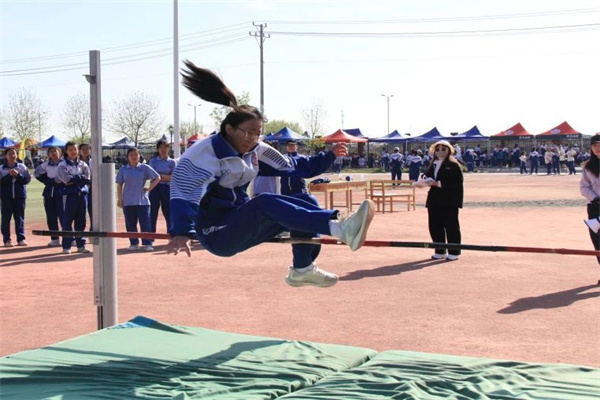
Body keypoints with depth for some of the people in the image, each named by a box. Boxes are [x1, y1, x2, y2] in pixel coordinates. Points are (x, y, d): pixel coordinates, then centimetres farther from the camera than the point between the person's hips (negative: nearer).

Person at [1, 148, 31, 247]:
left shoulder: (22, 167, 4)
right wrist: (9, 175, -18)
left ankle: (21, 238, 9)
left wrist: (18, 175, -15)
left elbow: (27, 179, -1)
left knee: (20, 218, 4)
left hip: (20, 196, 1)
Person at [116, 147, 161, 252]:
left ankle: (147, 244, 0)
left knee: (145, 223, -4)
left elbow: (157, 178, 6)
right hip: (128, 202, 2)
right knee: (130, 224, 5)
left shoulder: (145, 168, 2)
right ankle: (134, 243, 14)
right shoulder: (123, 169, 6)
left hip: (142, 201, -1)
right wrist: (119, 199, 3)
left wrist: (150, 188, -2)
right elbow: (119, 184, 9)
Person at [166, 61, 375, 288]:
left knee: (305, 202, -6)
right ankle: (338, 227, -47)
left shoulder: (256, 152, 5)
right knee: (265, 203, -34)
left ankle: (302, 269, -8)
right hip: (216, 233, -8)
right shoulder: (204, 154, -18)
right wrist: (181, 232, -49)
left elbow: (294, 170, 14)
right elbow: (183, 192, -33)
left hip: (241, 223, 8)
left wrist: (329, 156, 3)